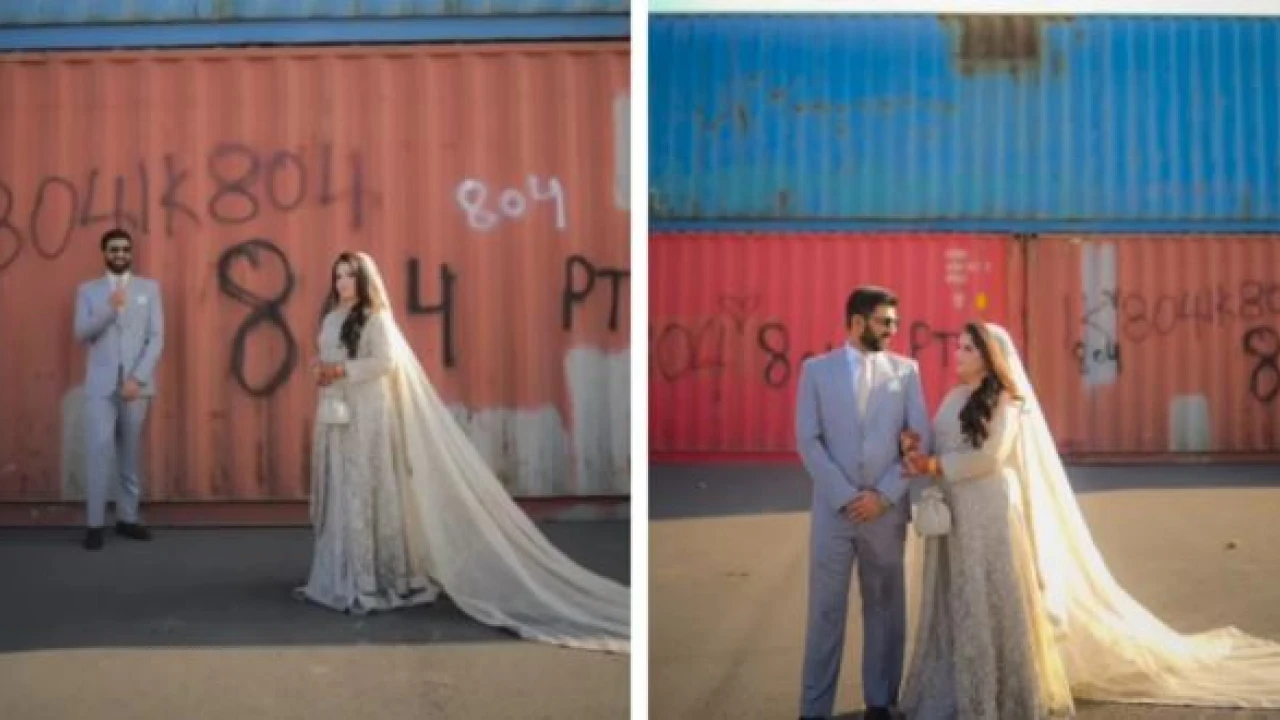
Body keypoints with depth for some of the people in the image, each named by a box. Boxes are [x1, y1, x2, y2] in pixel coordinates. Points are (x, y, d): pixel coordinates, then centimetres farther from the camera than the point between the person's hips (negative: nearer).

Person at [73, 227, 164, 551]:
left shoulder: (149, 288, 7)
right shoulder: (88, 290, 8)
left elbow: (157, 337, 0)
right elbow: (82, 333, -3)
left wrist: (138, 378, -10)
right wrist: (109, 308, -19)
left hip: (136, 383, 1)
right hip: (101, 384, -1)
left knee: (131, 452, 7)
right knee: (99, 451, -7)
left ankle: (128, 517, 14)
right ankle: (94, 523, -4)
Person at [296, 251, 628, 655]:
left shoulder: (375, 318, -7)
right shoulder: (332, 319, 16)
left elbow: (386, 361, -18)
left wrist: (343, 371, -21)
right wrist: (322, 373, 4)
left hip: (367, 416, -8)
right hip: (335, 414, 8)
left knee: (365, 490, -7)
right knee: (336, 491, 10)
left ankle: (370, 577, -2)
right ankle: (339, 573, 18)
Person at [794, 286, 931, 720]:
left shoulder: (905, 370, 6)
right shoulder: (816, 370, 2)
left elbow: (920, 438, 1)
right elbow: (808, 441, -3)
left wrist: (884, 494, -8)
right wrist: (845, 496, -10)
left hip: (887, 508, 2)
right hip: (833, 508, -1)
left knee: (885, 607, 10)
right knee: (825, 611, 3)